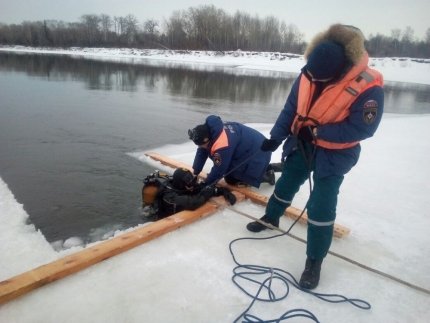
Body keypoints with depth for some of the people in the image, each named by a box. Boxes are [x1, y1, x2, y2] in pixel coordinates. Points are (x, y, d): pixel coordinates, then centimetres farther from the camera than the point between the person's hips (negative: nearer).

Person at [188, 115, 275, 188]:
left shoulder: (222, 145, -36)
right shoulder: (209, 131, -10)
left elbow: (219, 169, -26)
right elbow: (201, 153, 0)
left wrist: (206, 184, -12)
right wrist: (195, 173, -1)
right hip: (244, 151, 9)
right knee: (230, 179, 9)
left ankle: (266, 173, 6)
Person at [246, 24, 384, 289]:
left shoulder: (369, 87, -27)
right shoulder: (309, 74, -12)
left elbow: (361, 128, -23)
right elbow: (291, 107, -2)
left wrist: (317, 131, -24)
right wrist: (276, 137, -3)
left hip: (334, 154, -5)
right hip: (302, 143, 5)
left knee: (321, 207, -7)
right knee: (286, 184, 20)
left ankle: (314, 262, 11)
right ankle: (271, 218, 48)